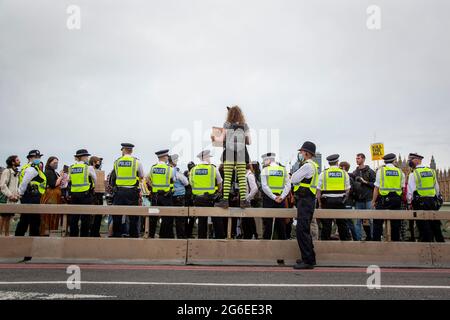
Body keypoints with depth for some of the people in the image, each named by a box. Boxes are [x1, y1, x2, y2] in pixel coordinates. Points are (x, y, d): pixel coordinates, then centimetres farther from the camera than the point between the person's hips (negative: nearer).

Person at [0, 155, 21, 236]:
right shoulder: (7, 171, -9)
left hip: (13, 199, 8)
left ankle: (7, 235, 14)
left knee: (9, 217, 10)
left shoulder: (16, 173, 17)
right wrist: (10, 195, -18)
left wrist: (17, 194, 5)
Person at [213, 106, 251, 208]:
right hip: (242, 154, 2)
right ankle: (243, 200, 0)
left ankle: (225, 200, -3)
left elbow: (222, 139, 0)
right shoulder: (245, 126, 8)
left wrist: (214, 138, 18)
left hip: (229, 154, -2)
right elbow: (249, 142, 7)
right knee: (242, 178, 2)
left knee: (227, 178, -1)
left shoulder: (227, 124, 2)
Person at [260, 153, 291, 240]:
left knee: (268, 222, 3)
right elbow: (288, 185, -2)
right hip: (281, 199, 3)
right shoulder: (283, 170, 6)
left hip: (268, 198, -2)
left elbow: (264, 186, -11)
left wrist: (273, 197, -11)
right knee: (281, 223, 8)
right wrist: (282, 197, -6)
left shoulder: (265, 170, -2)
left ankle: (266, 239, 4)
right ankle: (282, 239, 12)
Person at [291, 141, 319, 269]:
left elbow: (293, 180, -14)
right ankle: (309, 257, 25)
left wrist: (296, 171, 1)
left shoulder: (307, 166, -15)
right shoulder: (312, 165, 18)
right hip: (306, 200, 11)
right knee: (304, 230, 17)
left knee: (302, 230, -10)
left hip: (305, 201, -11)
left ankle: (308, 260, -8)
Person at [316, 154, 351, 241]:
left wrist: (320, 203, 7)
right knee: (342, 224, 9)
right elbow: (347, 190, 6)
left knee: (326, 225, 4)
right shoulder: (344, 173, 5)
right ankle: (345, 239, 15)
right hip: (340, 201, 1)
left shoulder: (323, 173, -1)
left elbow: (319, 190, -1)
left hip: (327, 201, -1)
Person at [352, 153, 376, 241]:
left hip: (368, 199, -4)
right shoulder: (354, 172, 13)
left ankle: (371, 237, 12)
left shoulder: (370, 171, 1)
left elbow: (375, 184, -5)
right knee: (358, 220, 5)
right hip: (358, 200, 4)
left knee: (369, 220, 2)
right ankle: (358, 238, 10)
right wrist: (353, 195, 4)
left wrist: (365, 182, -13)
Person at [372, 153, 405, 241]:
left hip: (383, 200, -3)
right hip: (396, 199, 3)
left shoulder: (380, 170, -3)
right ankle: (396, 240, 17)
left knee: (378, 223, 3)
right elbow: (402, 188, 9)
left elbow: (376, 188, -4)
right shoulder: (400, 172, 6)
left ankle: (376, 240, 0)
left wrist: (374, 201, 3)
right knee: (395, 223, 12)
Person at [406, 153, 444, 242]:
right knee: (435, 225, 13)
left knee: (424, 227, 0)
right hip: (432, 201, 5)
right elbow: (437, 188, 13)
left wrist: (409, 201, 2)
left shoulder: (413, 174, -9)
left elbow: (410, 191, -11)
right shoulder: (431, 171, 8)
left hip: (420, 202, -5)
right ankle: (440, 242, 20)